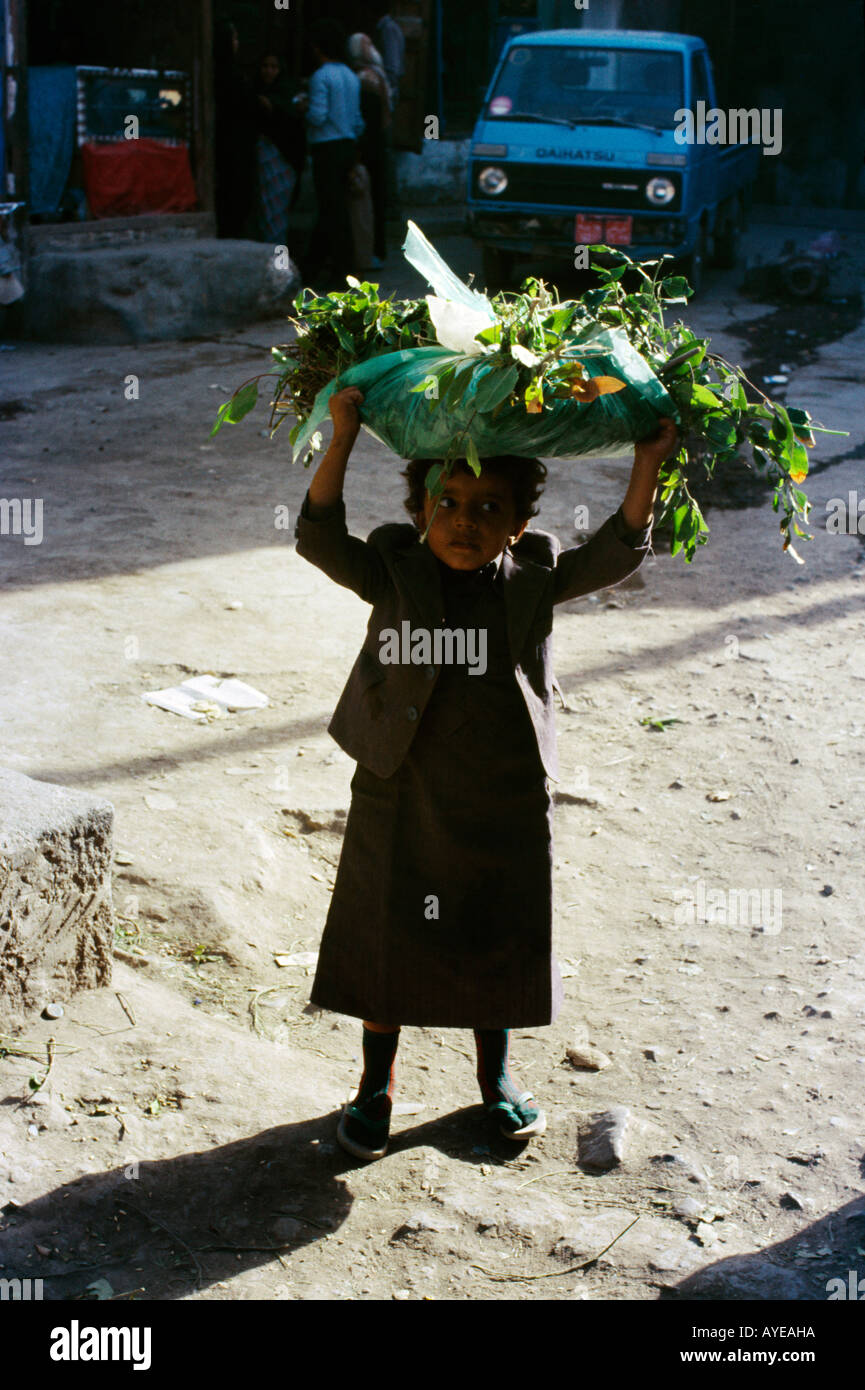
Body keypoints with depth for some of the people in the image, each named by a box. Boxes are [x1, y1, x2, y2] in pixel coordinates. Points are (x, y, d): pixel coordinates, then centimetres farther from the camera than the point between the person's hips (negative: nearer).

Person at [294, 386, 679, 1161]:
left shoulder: (535, 580, -5)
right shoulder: (395, 574, -10)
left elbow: (619, 553, -7)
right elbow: (319, 538, -21)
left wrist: (648, 463, -19)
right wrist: (344, 437, -30)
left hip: (508, 806, 2)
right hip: (403, 800, -1)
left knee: (498, 946, 17)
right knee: (386, 946, 11)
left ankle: (496, 1076, 41)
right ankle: (377, 1087, 33)